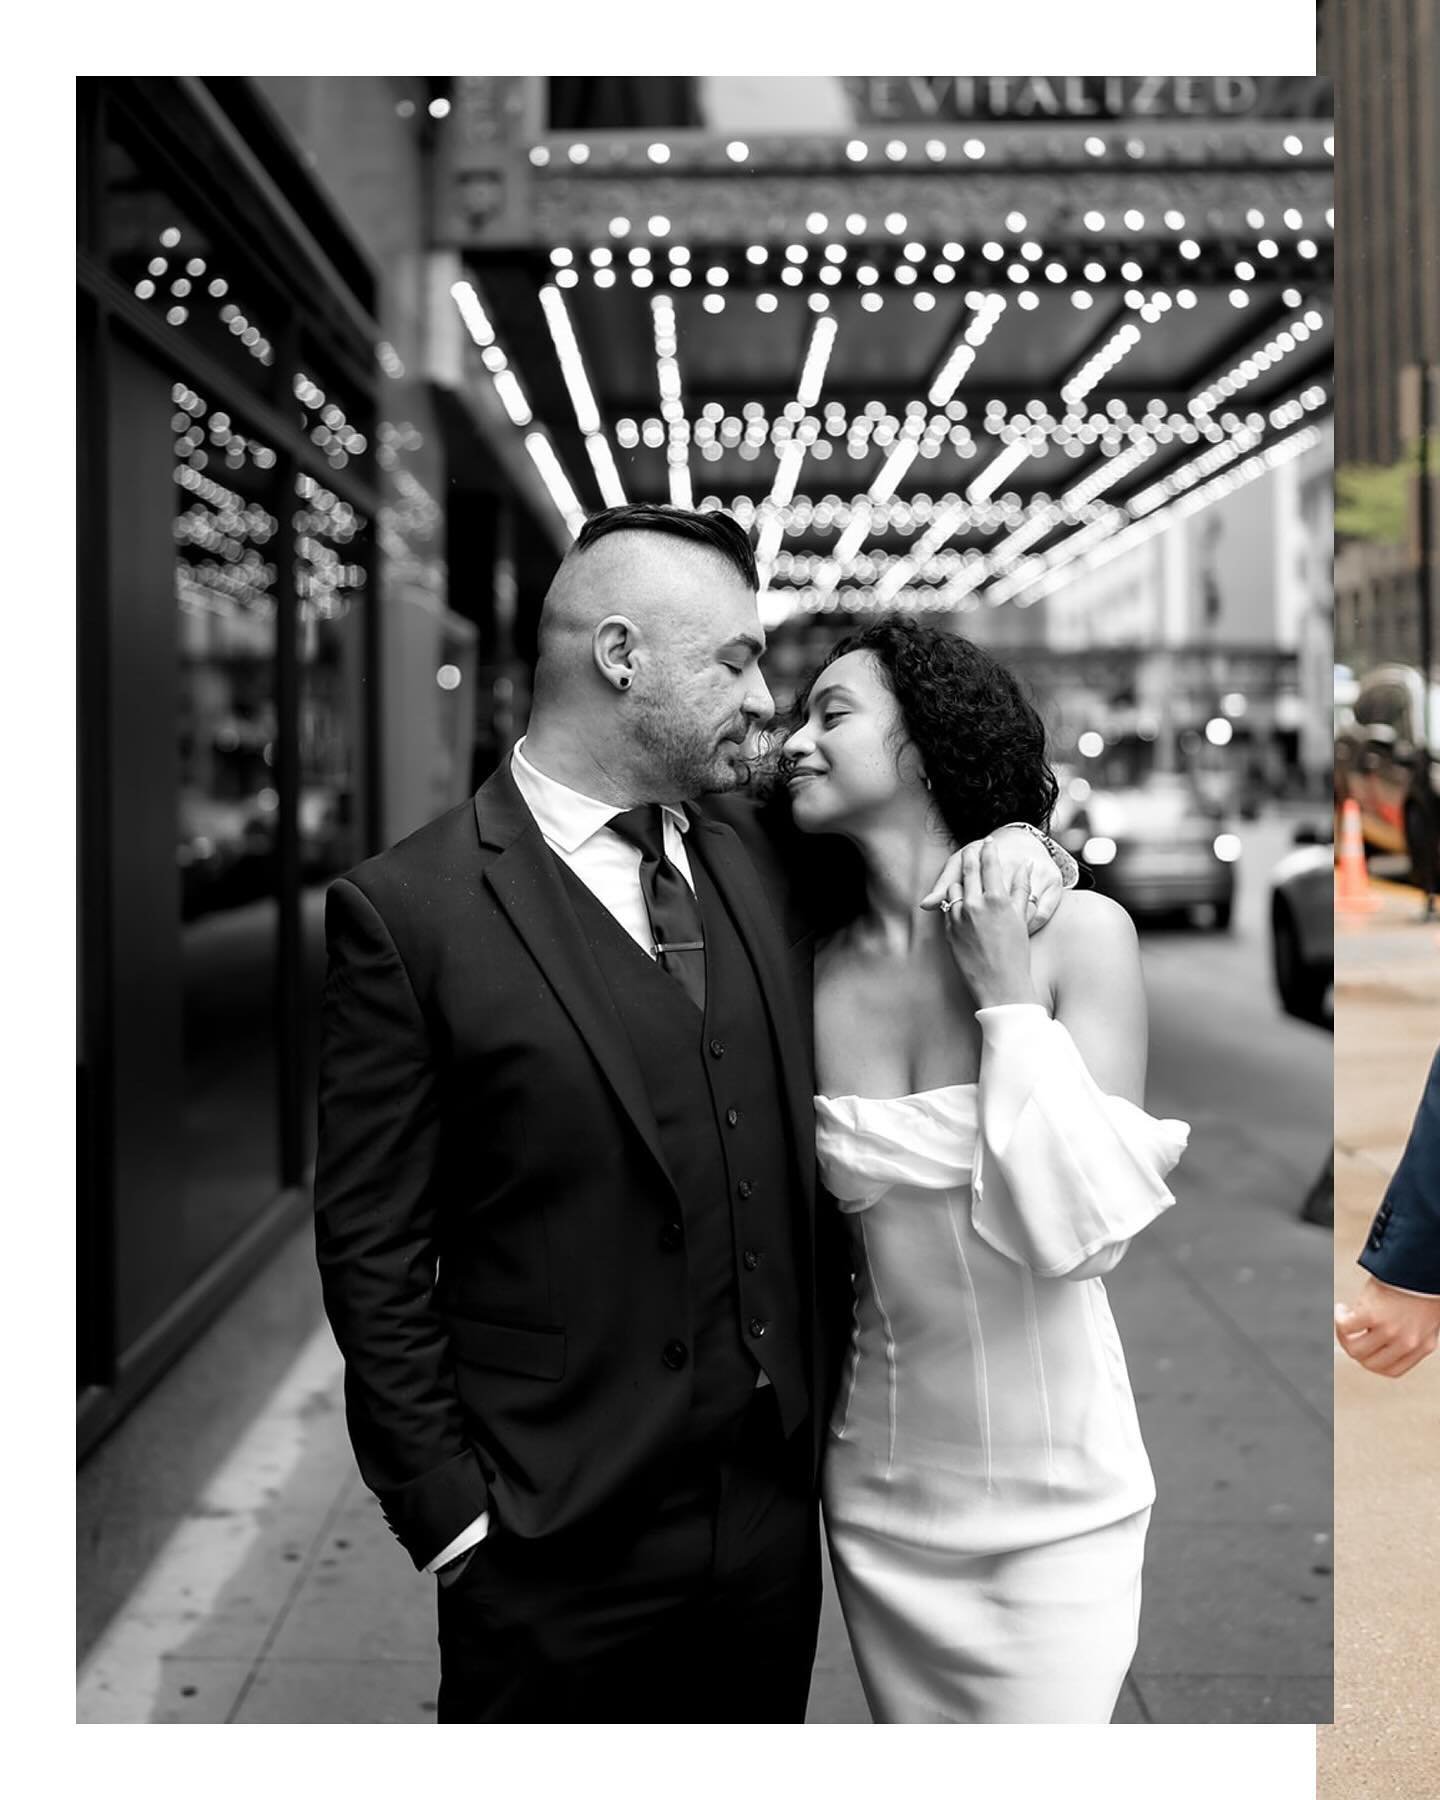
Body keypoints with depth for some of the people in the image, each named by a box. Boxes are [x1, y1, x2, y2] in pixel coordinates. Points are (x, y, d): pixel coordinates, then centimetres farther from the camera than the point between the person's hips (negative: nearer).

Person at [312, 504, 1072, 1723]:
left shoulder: (762, 857, 4)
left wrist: (1009, 840, -1)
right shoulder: (409, 911, -10)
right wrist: (450, 1517, -10)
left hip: (775, 1516, 5)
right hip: (557, 1547, -5)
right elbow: (374, 1253, -9)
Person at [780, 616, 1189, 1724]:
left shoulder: (1077, 934, -12)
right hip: (877, 1496, 3)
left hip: (1055, 1499, -3)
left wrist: (1009, 998, -18)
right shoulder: (815, 976, -4)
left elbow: (1086, 1232, -18)